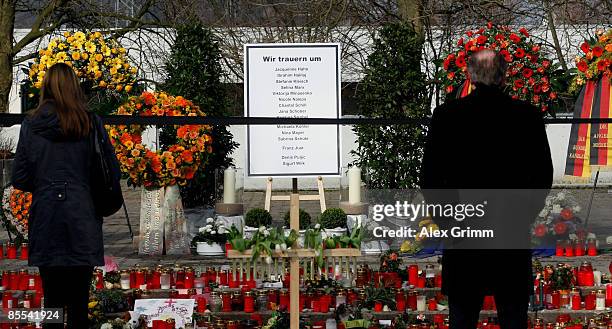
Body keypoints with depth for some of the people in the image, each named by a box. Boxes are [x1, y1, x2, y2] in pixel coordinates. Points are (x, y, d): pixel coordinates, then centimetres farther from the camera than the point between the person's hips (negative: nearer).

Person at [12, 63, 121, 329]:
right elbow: (112, 171, -2)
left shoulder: (31, 124, -2)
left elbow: (20, 179, 1)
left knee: (52, 297, 7)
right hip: (82, 222, 0)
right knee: (79, 301, 3)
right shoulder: (91, 122, -3)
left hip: (46, 219, 1)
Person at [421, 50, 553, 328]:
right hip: (513, 233, 1)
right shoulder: (528, 116, -4)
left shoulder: (447, 114, -6)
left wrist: (445, 221, 9)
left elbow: (429, 178, -3)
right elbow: (543, 175, 2)